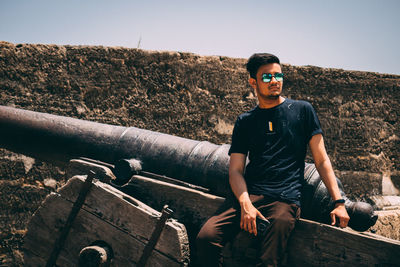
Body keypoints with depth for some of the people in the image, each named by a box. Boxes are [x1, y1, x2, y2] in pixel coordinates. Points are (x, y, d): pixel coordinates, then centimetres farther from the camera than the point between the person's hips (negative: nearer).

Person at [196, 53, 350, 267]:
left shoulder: (302, 110, 12)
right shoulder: (245, 121, 16)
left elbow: (321, 160, 11)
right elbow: (235, 170, 8)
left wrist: (339, 201, 1)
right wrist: (245, 203, -11)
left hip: (285, 199, -2)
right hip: (248, 195, 2)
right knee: (206, 238, -20)